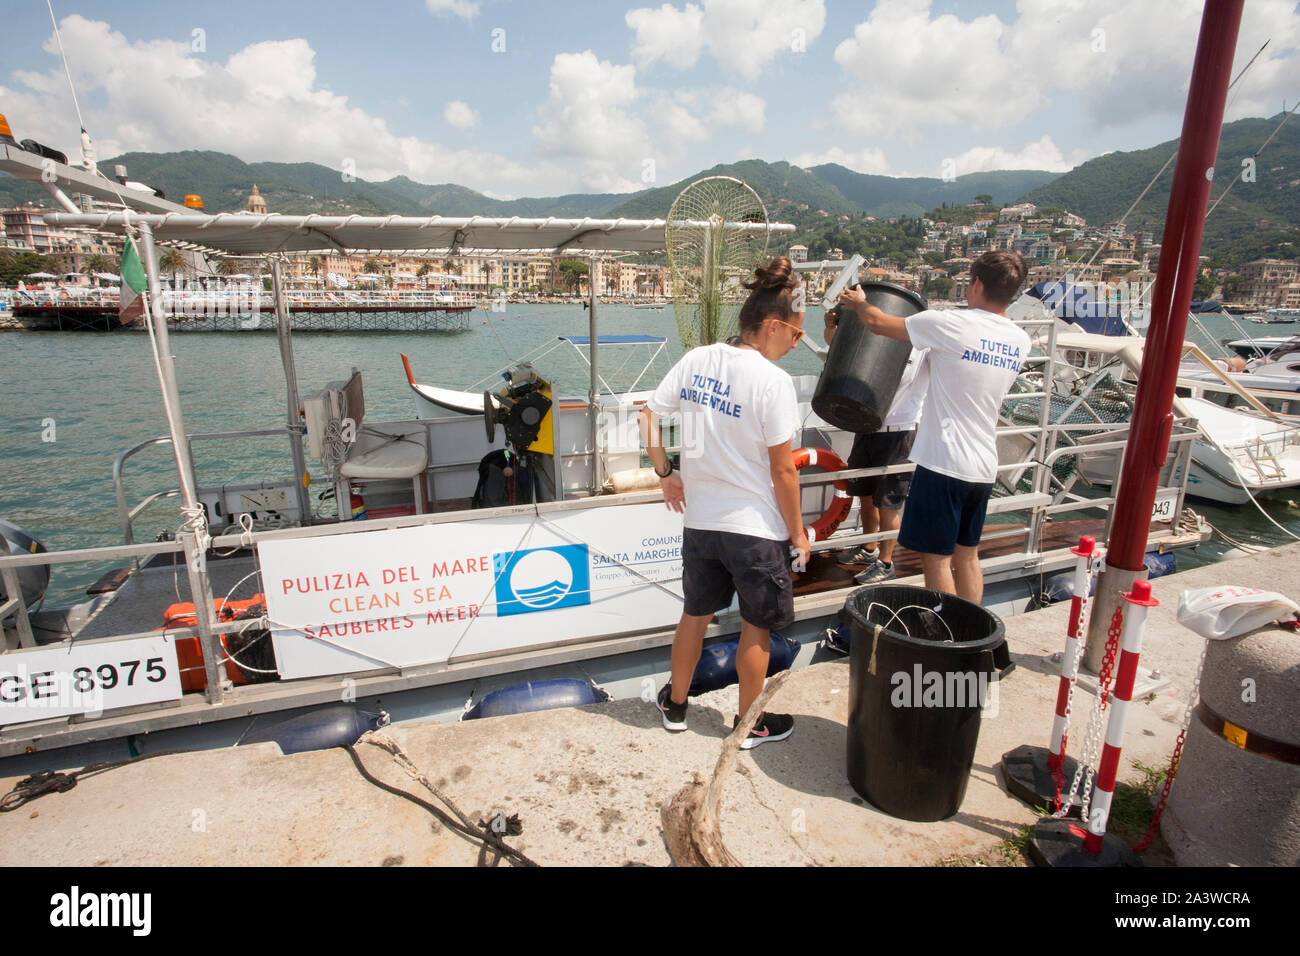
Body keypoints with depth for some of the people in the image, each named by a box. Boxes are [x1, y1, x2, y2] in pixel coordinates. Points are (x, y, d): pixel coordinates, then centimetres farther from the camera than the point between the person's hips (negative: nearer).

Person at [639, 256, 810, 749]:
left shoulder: (695, 360, -2)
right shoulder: (772, 380, -18)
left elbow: (647, 417, 2)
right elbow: (783, 472, -15)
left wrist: (666, 475, 12)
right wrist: (797, 532, -2)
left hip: (699, 520, 5)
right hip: (755, 528, -5)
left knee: (695, 616, 23)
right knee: (756, 628, 15)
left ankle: (675, 703, 41)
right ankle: (750, 724, 33)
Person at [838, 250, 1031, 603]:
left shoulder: (951, 323, -14)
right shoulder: (1020, 341, 7)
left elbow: (878, 322, -5)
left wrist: (858, 302, 16)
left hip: (944, 463, -7)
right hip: (985, 467, 7)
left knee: (936, 559, 2)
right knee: (967, 555, 19)